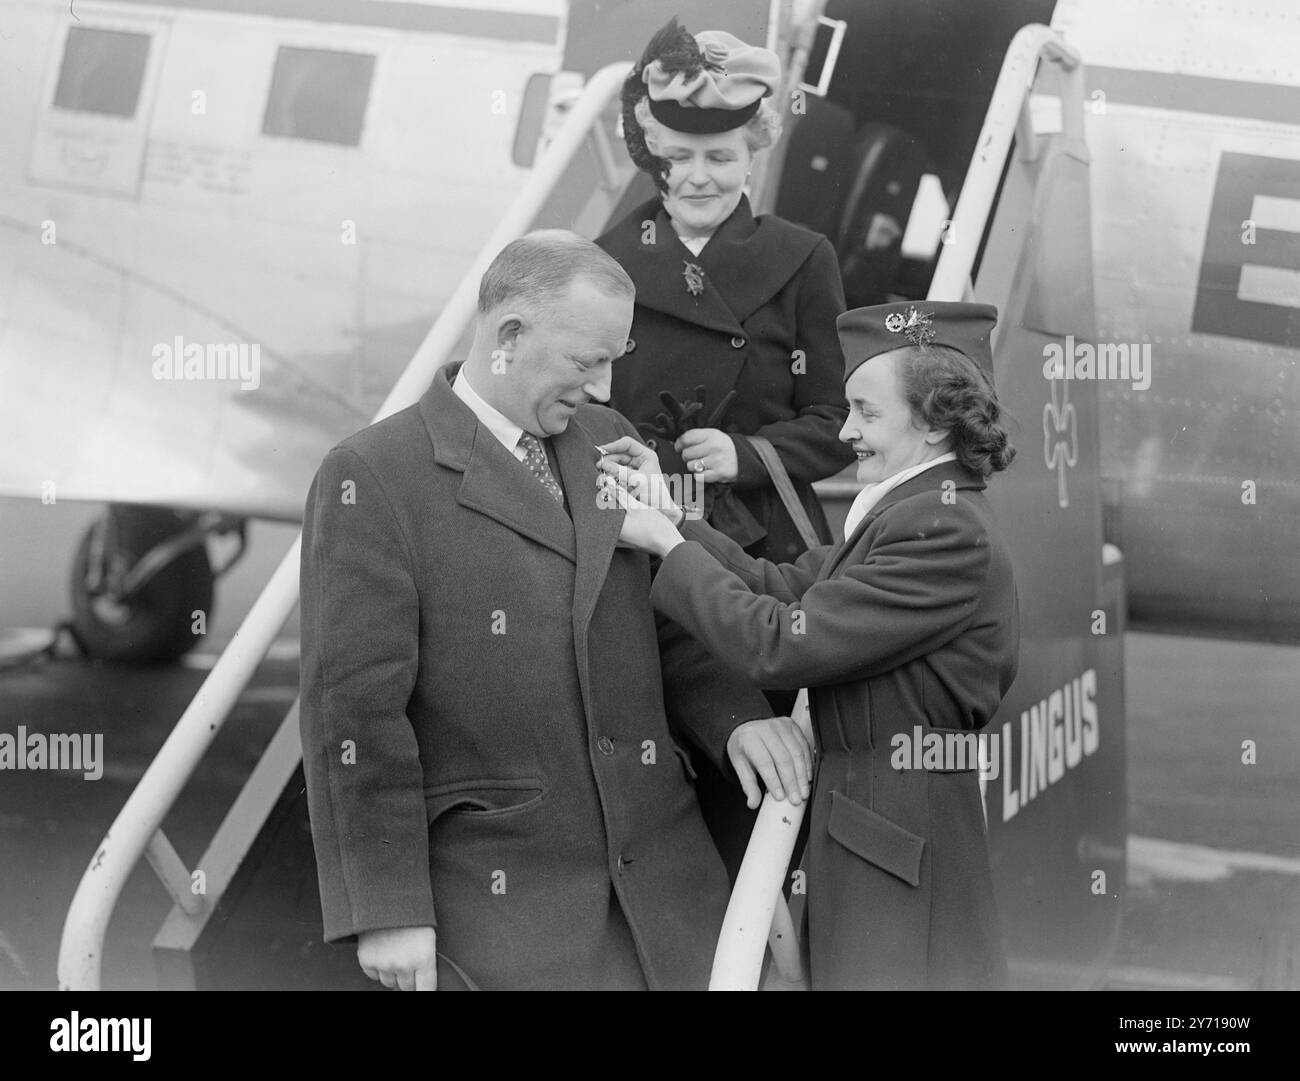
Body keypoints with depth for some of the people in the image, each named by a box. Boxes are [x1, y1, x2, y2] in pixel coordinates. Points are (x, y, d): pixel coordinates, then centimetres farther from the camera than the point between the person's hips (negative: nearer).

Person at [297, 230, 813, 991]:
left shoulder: (609, 441, 10)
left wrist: (735, 716, -1)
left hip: (660, 868, 6)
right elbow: (357, 706, -12)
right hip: (502, 894, -5)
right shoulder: (372, 478, -9)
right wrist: (387, 908, -15)